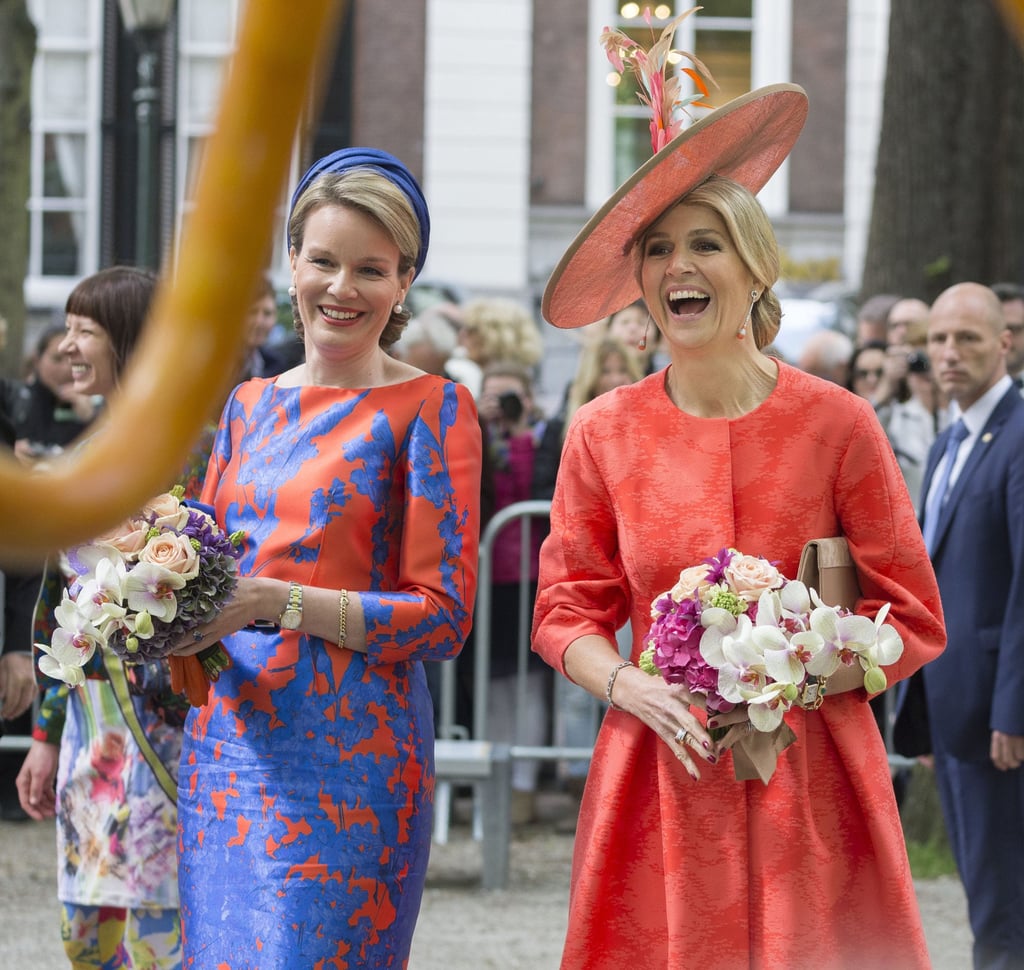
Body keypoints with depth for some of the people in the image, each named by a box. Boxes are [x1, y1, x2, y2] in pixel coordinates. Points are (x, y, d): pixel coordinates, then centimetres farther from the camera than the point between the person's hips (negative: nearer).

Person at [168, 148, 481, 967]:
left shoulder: (429, 408, -4)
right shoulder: (251, 405, 14)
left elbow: (444, 616, -9)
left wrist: (273, 601, -18)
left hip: (349, 752, -6)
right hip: (228, 739, 6)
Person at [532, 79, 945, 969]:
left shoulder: (836, 425, -3)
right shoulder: (604, 435, 2)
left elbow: (913, 621, 0)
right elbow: (567, 612, 8)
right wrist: (633, 687, -12)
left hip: (809, 778, -1)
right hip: (659, 776, 1)